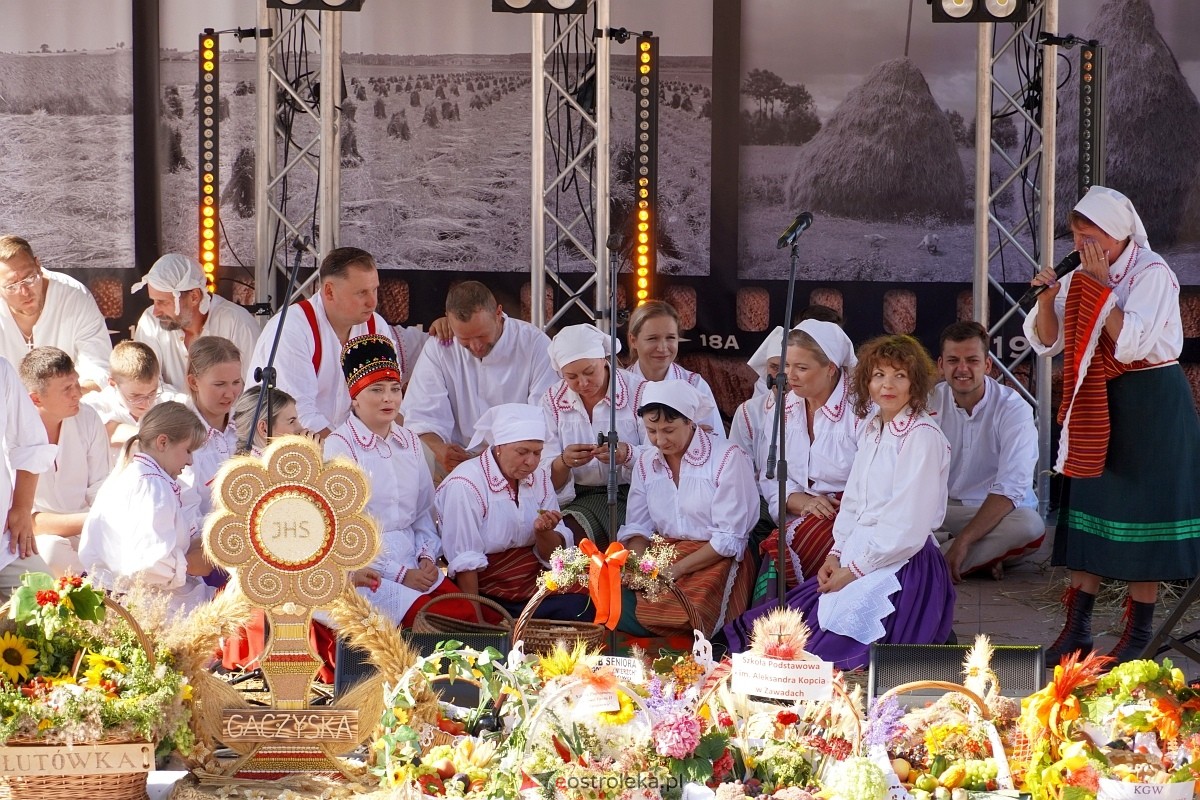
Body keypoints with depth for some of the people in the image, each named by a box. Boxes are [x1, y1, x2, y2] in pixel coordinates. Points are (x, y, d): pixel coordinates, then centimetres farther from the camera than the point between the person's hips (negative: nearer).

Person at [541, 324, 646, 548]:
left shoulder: (637, 392, -1)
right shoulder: (552, 401, 8)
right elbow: (545, 476, 2)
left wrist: (627, 455, -27)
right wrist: (564, 462, -22)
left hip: (631, 494, -2)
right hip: (579, 496, 2)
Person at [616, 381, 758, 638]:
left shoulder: (727, 459, -8)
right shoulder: (646, 462, 11)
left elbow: (730, 539, -11)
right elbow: (637, 528, 10)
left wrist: (677, 569, -18)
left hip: (715, 560, -5)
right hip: (661, 557, 5)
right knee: (618, 606, -23)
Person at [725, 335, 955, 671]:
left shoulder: (922, 436, -14)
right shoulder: (872, 429, 13)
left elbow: (907, 529, -17)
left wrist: (853, 571, -13)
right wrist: (835, 556, 2)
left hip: (902, 565, -9)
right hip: (858, 559, 9)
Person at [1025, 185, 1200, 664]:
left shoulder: (1152, 274, -14)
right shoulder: (1083, 277, 7)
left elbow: (1129, 343, -24)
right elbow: (1047, 342, 7)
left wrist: (1104, 288, -22)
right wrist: (1048, 298, -10)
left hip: (1150, 403, -7)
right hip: (1098, 404, 7)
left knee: (1142, 512, -3)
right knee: (1089, 503, 6)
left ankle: (1139, 634, 5)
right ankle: (1077, 628, 10)